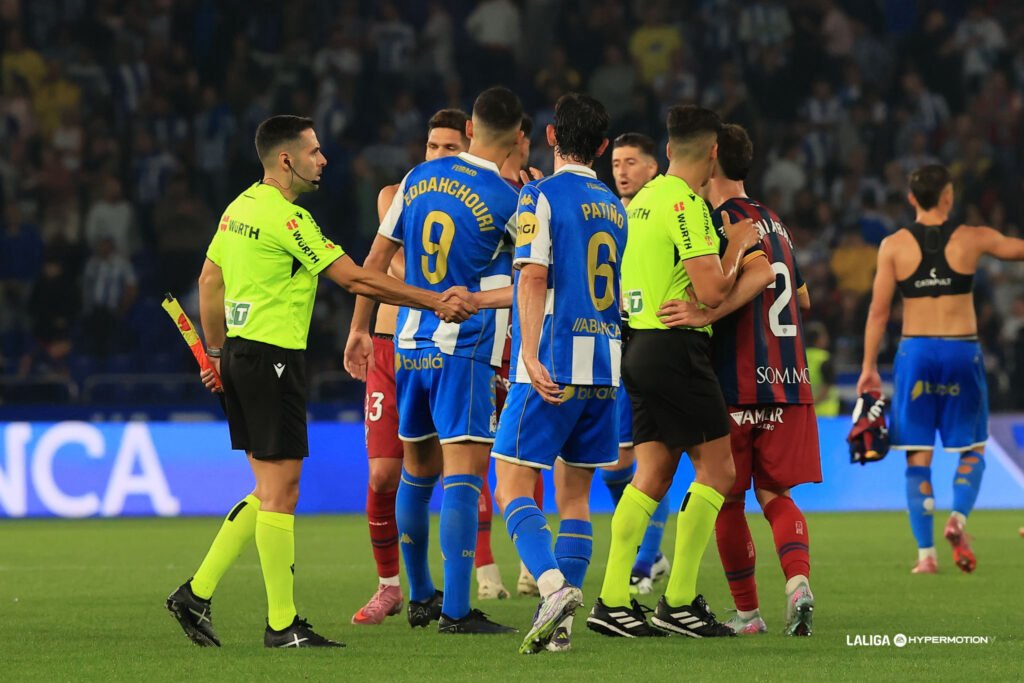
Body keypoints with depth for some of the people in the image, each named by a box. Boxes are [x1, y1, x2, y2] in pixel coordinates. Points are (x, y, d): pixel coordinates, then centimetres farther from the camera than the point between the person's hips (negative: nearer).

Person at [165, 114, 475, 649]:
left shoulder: (239, 208, 13)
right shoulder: (284, 217, -15)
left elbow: (209, 280, 21)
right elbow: (355, 279, -17)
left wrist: (216, 352, 29)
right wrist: (434, 301, -13)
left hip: (239, 354, 9)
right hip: (272, 358, -9)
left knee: (269, 491, 13)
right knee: (280, 490, -5)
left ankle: (196, 593, 12)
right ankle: (282, 624, -1)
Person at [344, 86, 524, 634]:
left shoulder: (419, 179, 7)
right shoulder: (507, 202, -10)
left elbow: (376, 260, 15)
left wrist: (359, 329, 23)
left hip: (410, 342, 6)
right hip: (465, 350, -6)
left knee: (418, 472, 16)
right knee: (463, 475, -8)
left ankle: (420, 597, 28)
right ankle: (455, 610, -15)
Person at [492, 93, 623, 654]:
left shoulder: (541, 196, -5)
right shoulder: (614, 208, 16)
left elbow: (534, 278, -15)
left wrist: (532, 358, -22)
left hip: (553, 363, -6)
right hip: (604, 364, 6)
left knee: (513, 486, -4)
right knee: (574, 494, 9)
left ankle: (554, 584, -26)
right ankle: (559, 624, 3)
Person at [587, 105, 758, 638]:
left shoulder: (642, 199, 15)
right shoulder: (686, 204, -13)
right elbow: (712, 290, -18)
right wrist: (737, 246, -2)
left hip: (639, 343, 9)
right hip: (675, 348, -9)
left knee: (652, 473, 9)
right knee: (717, 469, -3)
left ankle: (612, 601, 2)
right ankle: (679, 602, -6)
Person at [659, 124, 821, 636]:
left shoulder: (728, 217, -8)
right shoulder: (773, 222, 17)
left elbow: (761, 270, -26)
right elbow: (802, 296, 26)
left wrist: (707, 314, -33)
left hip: (737, 383, -7)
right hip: (789, 378, 7)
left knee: (728, 500, 6)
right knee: (775, 493, 8)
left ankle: (747, 612, 9)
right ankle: (798, 579, -17)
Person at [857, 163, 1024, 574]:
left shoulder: (894, 245, -1)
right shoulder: (973, 240, -2)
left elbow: (878, 311, -2)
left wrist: (869, 367, 3)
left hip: (915, 352, 1)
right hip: (962, 352, -1)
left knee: (918, 456, 4)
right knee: (971, 449, 12)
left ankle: (925, 552, -2)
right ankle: (959, 517, -15)